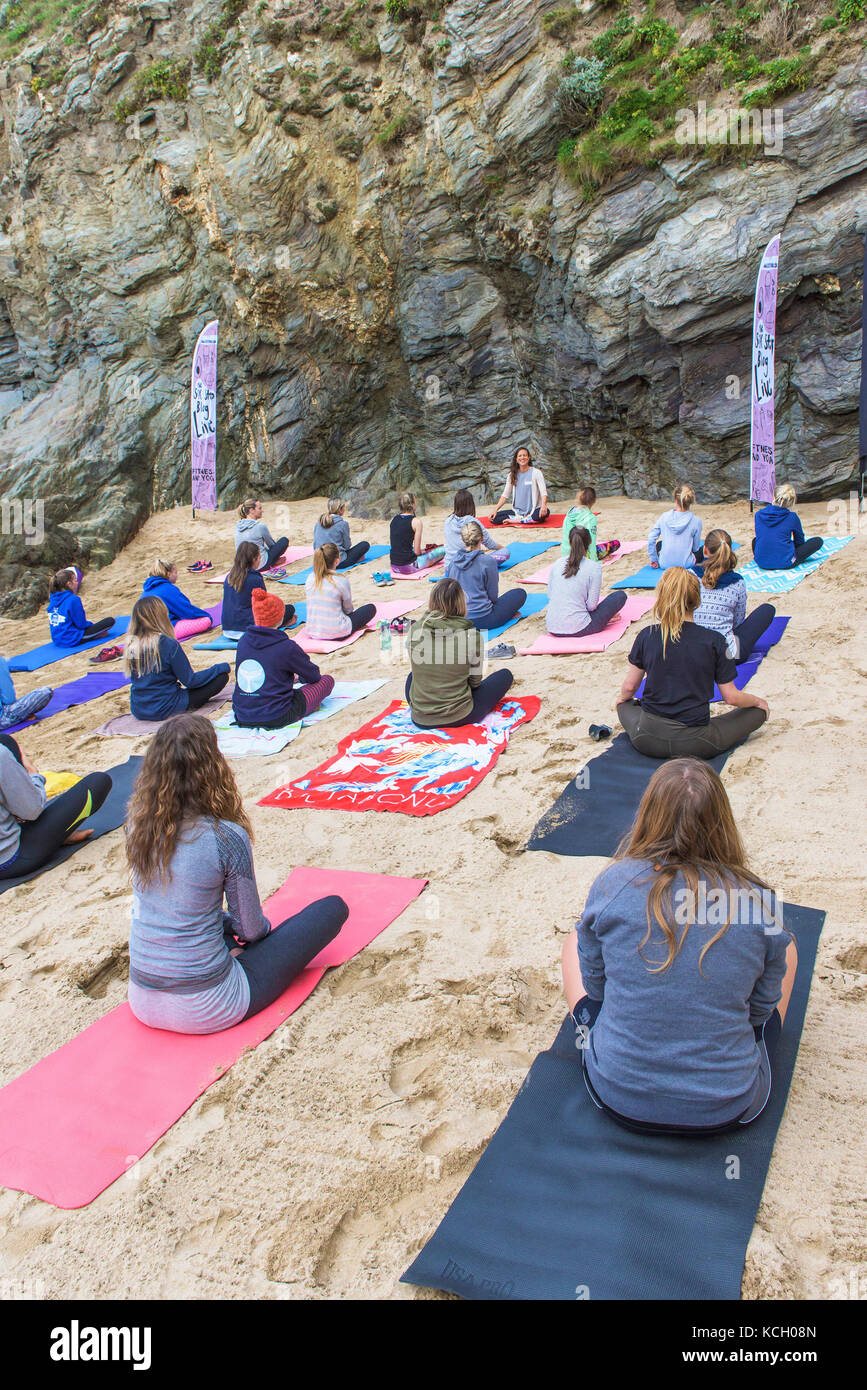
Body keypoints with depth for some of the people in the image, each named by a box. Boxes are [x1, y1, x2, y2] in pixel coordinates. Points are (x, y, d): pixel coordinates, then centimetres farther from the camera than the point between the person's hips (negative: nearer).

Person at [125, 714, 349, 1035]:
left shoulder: (139, 826, -7)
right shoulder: (226, 837, -23)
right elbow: (252, 929, -9)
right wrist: (261, 927, 13)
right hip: (205, 1009, -5)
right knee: (333, 908, 2)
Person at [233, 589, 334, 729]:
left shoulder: (243, 641, 2)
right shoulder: (286, 647, -15)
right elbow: (313, 676, 2)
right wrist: (297, 676, 27)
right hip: (276, 719, -7)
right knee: (328, 680, 8)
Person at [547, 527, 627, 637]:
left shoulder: (557, 563, 4)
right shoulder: (594, 567, -9)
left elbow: (549, 595, 11)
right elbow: (592, 605, -8)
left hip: (552, 628, 5)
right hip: (577, 630, -5)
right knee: (620, 595, 9)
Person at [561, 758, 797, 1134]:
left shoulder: (612, 883, -16)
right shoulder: (758, 901, -16)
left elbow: (594, 987, -2)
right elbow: (762, 1010, -1)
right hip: (728, 1110, 0)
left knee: (574, 942, 23)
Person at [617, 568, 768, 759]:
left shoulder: (646, 636, -2)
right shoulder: (713, 641, -8)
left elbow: (629, 686, 6)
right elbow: (731, 697, -2)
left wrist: (623, 699, 30)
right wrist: (757, 701, 20)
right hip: (695, 743, -3)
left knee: (625, 705, 35)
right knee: (757, 712, 16)